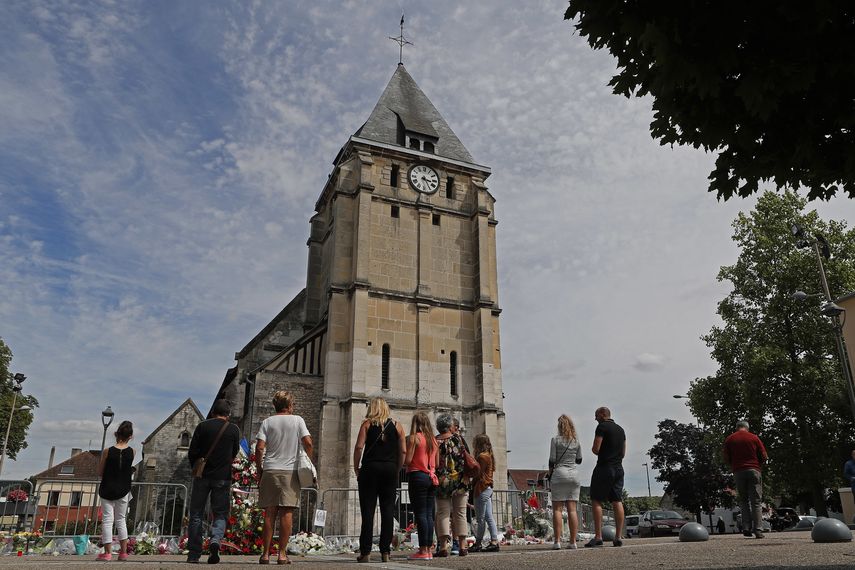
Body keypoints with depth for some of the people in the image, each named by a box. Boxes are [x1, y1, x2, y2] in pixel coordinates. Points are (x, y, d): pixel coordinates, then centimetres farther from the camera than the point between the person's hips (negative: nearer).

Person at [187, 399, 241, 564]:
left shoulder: (202, 426, -1)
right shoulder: (234, 429, 0)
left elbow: (192, 452, -1)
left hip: (202, 476, 0)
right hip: (223, 477, 0)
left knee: (196, 515, 11)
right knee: (220, 514, 9)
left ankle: (193, 555, 9)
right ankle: (216, 540, -18)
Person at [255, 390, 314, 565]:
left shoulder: (267, 422, 6)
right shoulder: (297, 420, 3)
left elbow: (259, 448, -2)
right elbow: (308, 442, -5)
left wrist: (259, 469, 7)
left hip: (270, 471, 2)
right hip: (291, 471, -2)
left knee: (270, 513, 5)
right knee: (287, 512, 0)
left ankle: (265, 554, 7)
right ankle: (282, 554, 0)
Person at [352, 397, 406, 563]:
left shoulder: (367, 424, 4)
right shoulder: (397, 426, 9)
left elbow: (359, 447, -7)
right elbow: (403, 451, 2)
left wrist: (356, 468, 2)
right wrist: (397, 469, 10)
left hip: (370, 468, -1)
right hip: (390, 469, 2)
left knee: (368, 510, 1)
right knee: (388, 511, 5)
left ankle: (365, 552, 2)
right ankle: (385, 552, 6)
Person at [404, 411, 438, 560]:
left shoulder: (413, 437, -7)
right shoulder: (433, 440, 13)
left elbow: (407, 460, -12)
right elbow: (437, 463, 14)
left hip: (417, 476, -6)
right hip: (431, 477, 6)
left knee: (420, 514, -4)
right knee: (429, 514, 8)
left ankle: (423, 551, -3)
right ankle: (428, 550, 10)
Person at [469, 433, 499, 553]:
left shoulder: (482, 456, -14)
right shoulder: (489, 455, 15)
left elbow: (478, 473, -17)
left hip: (482, 489, -10)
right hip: (489, 488, 10)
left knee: (480, 518, -3)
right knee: (489, 517, 9)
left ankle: (477, 544, 4)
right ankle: (494, 542, 7)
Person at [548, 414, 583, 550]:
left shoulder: (556, 440, -3)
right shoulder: (577, 441, 8)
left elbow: (552, 461, -4)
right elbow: (579, 460, 16)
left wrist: (550, 477, 6)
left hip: (559, 474, -4)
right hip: (574, 474, 4)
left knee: (557, 509, -1)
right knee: (572, 509, 4)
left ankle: (557, 541, -6)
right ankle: (573, 542, 3)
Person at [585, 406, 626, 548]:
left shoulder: (602, 427, -8)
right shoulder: (620, 429, 16)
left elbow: (596, 449, -13)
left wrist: (593, 449, 7)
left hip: (604, 468, -7)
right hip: (618, 468, 7)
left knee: (597, 501, -3)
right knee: (617, 502, 5)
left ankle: (598, 537, -8)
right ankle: (618, 537, 3)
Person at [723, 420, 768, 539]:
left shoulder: (729, 439, 7)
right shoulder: (754, 438, 4)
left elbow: (726, 458, 5)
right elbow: (764, 457, 3)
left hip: (738, 472, 1)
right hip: (753, 471, -1)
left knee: (743, 501, 11)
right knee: (756, 502, 2)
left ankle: (746, 528, 2)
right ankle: (758, 530, -7)